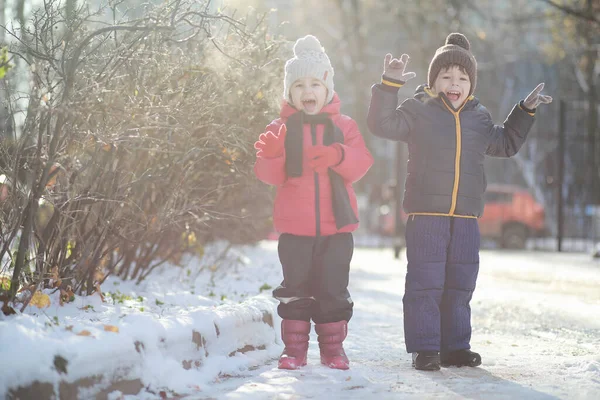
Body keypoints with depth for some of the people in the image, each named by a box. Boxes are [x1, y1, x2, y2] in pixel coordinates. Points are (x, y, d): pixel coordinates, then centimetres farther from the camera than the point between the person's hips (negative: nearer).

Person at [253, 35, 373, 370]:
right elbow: (270, 175, -3)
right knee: (296, 288, 4)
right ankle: (295, 348, 11)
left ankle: (333, 346, 17)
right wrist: (271, 156, -24)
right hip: (295, 227, 0)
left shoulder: (343, 126, 4)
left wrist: (338, 156, -24)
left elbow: (362, 163, -6)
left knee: (334, 289, 7)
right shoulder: (282, 128, 2)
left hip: (337, 226, 1)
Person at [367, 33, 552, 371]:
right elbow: (382, 124, -13)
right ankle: (425, 349, 3)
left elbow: (505, 144, 27)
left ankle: (455, 347, 18)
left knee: (460, 286, 9)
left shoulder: (479, 117, 13)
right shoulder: (418, 110, -1)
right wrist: (390, 85, -21)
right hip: (426, 214, -4)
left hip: (466, 216, 5)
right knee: (425, 283, -4)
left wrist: (525, 111, 20)